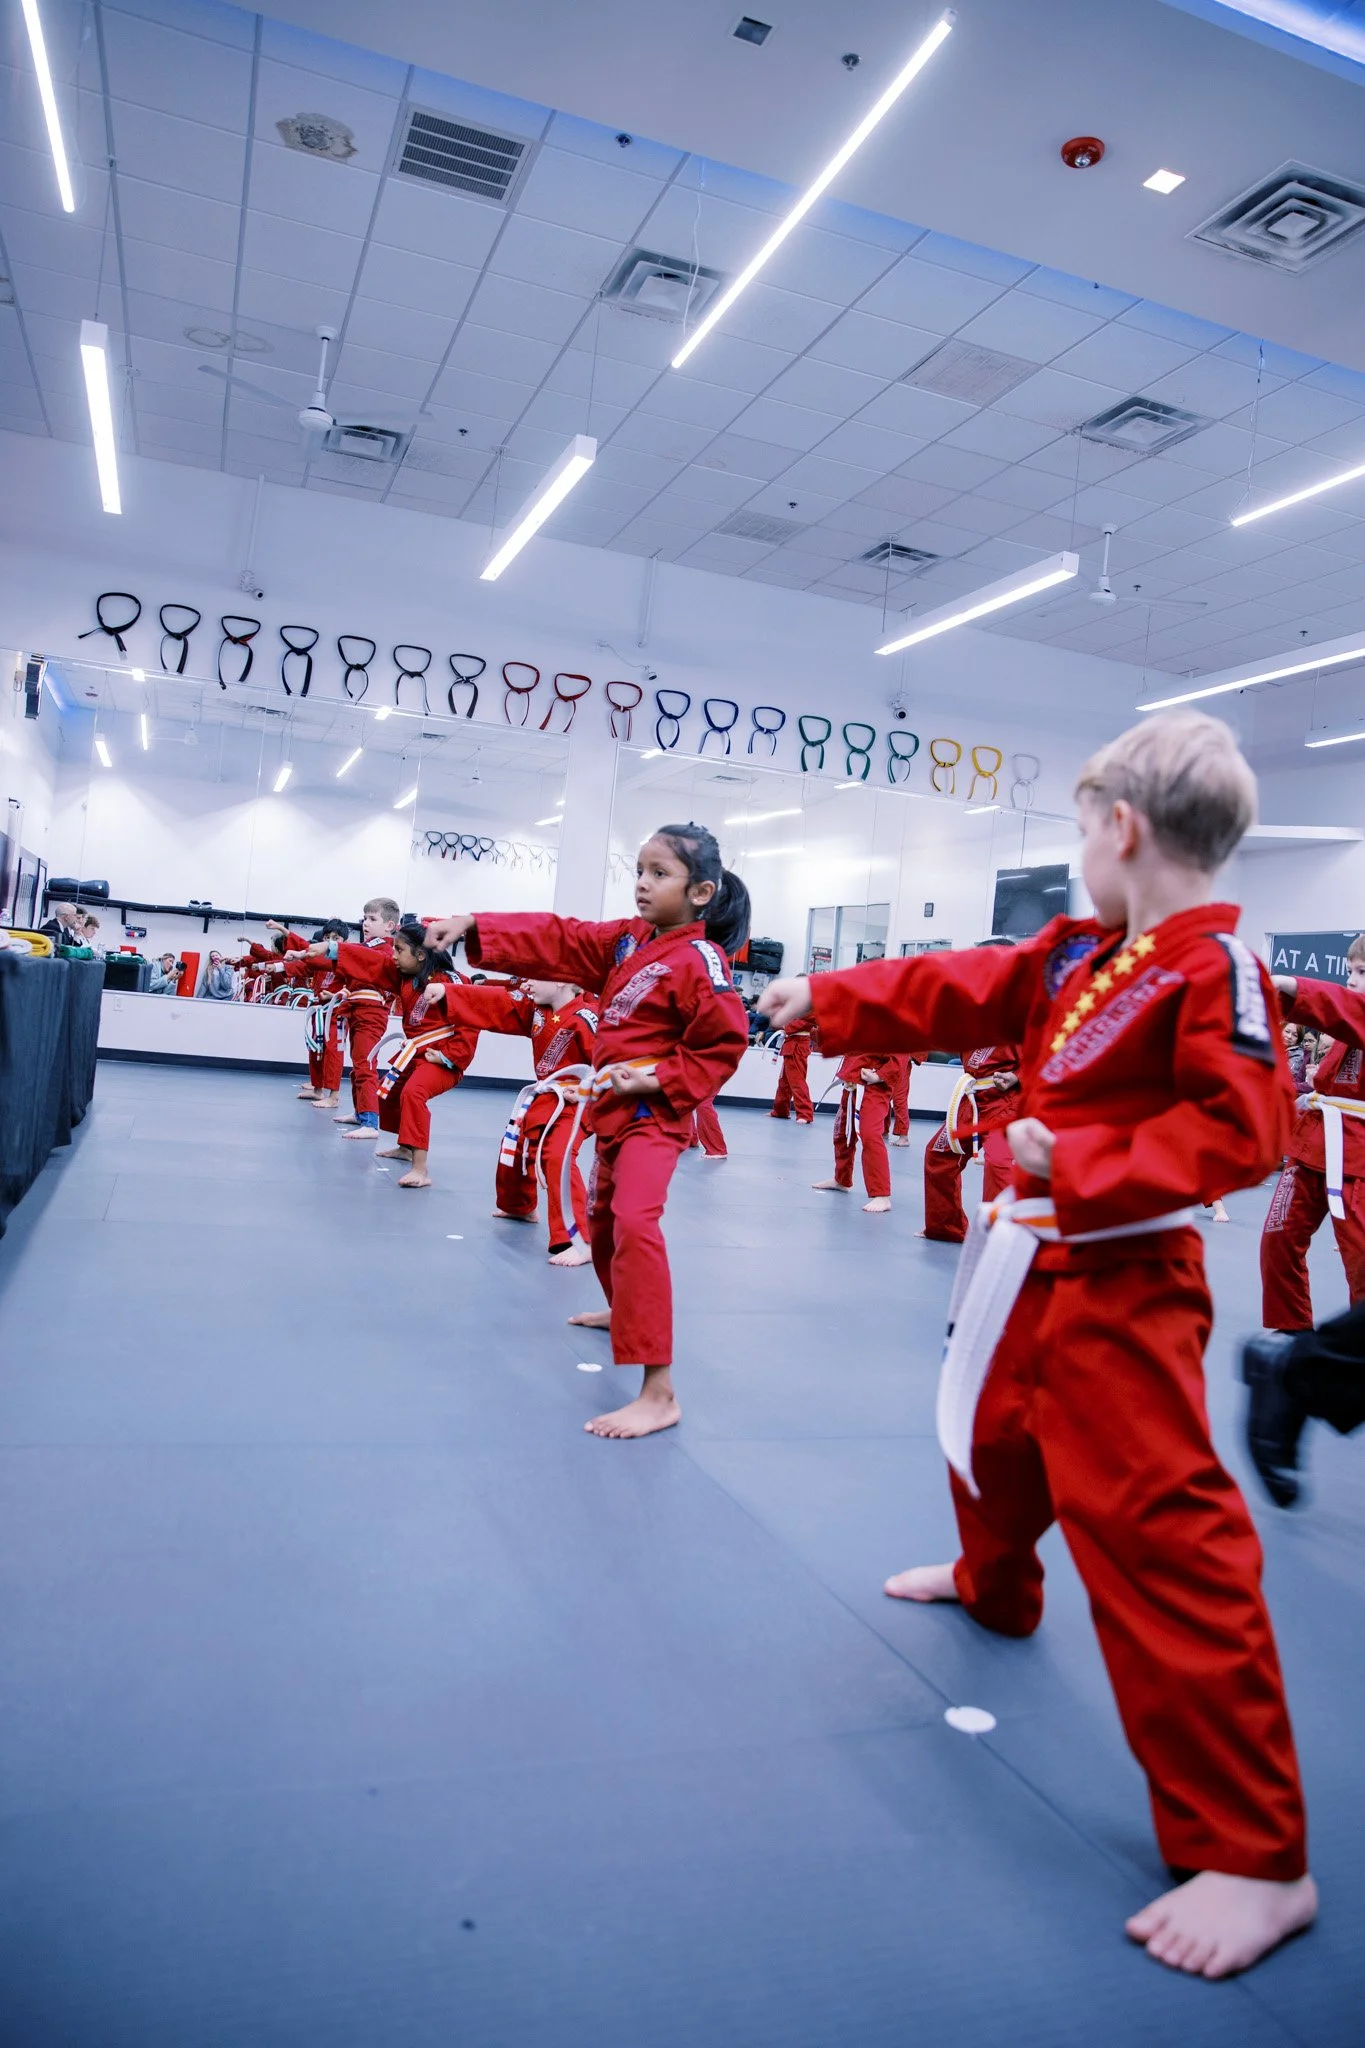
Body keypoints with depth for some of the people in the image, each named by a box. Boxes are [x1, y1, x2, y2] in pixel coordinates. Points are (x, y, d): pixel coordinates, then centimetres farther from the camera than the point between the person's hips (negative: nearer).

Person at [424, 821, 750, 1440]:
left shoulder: (699, 962, -16)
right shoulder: (627, 939, 7)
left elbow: (724, 1045, -16)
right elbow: (557, 941, 3)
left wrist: (657, 1081, -23)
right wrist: (472, 927, -6)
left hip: (652, 1113, -9)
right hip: (613, 1107, 9)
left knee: (635, 1223, -28)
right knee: (602, 1218, 26)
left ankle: (659, 1393, -27)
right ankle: (624, 1310, 56)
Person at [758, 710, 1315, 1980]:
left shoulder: (1218, 969, -17)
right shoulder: (1074, 953, 7)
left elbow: (1236, 1133, -23)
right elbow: (953, 993, 12)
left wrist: (1078, 1160, -26)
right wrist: (824, 1000, 15)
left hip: (1123, 1288, -9)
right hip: (1034, 1260, 9)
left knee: (1157, 1528, -11)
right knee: (997, 1433, 28)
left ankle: (1255, 1858, 3)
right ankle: (993, 1587, 60)